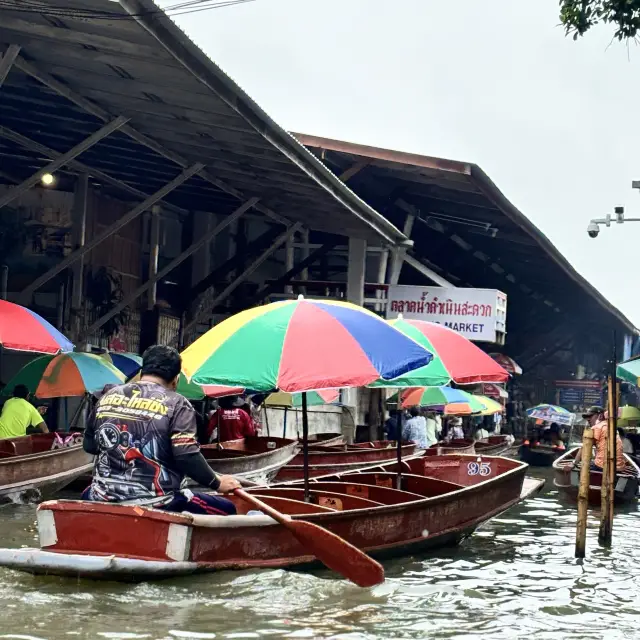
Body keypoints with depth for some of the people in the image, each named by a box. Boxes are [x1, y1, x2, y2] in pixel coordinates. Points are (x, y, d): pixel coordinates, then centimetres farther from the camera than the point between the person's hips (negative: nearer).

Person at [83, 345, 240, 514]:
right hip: (155, 505, -5)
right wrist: (217, 483, -1)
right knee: (226, 509, 7)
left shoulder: (107, 397, 9)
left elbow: (89, 445, 20)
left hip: (105, 499, 5)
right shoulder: (176, 404, -6)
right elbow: (187, 457, -15)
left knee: (88, 494, 41)